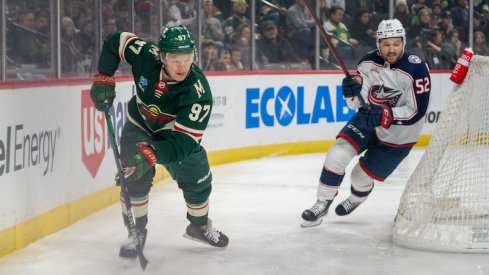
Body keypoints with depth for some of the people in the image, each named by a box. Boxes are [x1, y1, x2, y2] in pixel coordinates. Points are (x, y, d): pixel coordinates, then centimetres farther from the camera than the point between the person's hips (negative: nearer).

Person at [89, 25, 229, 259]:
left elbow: (184, 140, -41)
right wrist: (104, 78, -17)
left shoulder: (198, 91, -38)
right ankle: (137, 231, -1)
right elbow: (115, 42, -11)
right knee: (135, 177, -20)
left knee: (197, 179, 7)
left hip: (176, 132, 0)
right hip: (140, 124, 0)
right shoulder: (147, 55, -31)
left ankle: (200, 226, 37)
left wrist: (151, 155, -55)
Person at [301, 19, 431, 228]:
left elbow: (416, 111, -25)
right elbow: (357, 102, -6)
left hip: (398, 133, -4)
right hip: (368, 118, 4)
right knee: (337, 154, -16)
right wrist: (352, 91, -30)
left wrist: (384, 116, -37)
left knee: (362, 176, 3)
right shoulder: (369, 62, -11)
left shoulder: (416, 69, -25)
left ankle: (356, 199, 40)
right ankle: (322, 204, 2)